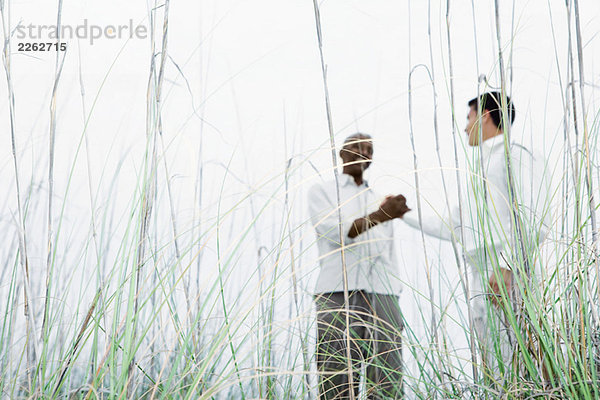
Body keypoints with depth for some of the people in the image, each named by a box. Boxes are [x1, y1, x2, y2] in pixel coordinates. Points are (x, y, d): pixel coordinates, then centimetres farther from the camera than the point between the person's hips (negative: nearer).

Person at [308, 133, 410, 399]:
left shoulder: (380, 202, 28)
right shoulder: (321, 192, 13)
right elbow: (337, 234, -8)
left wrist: (395, 312, 15)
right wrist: (381, 215, -25)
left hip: (382, 300, 4)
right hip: (338, 297, -4)